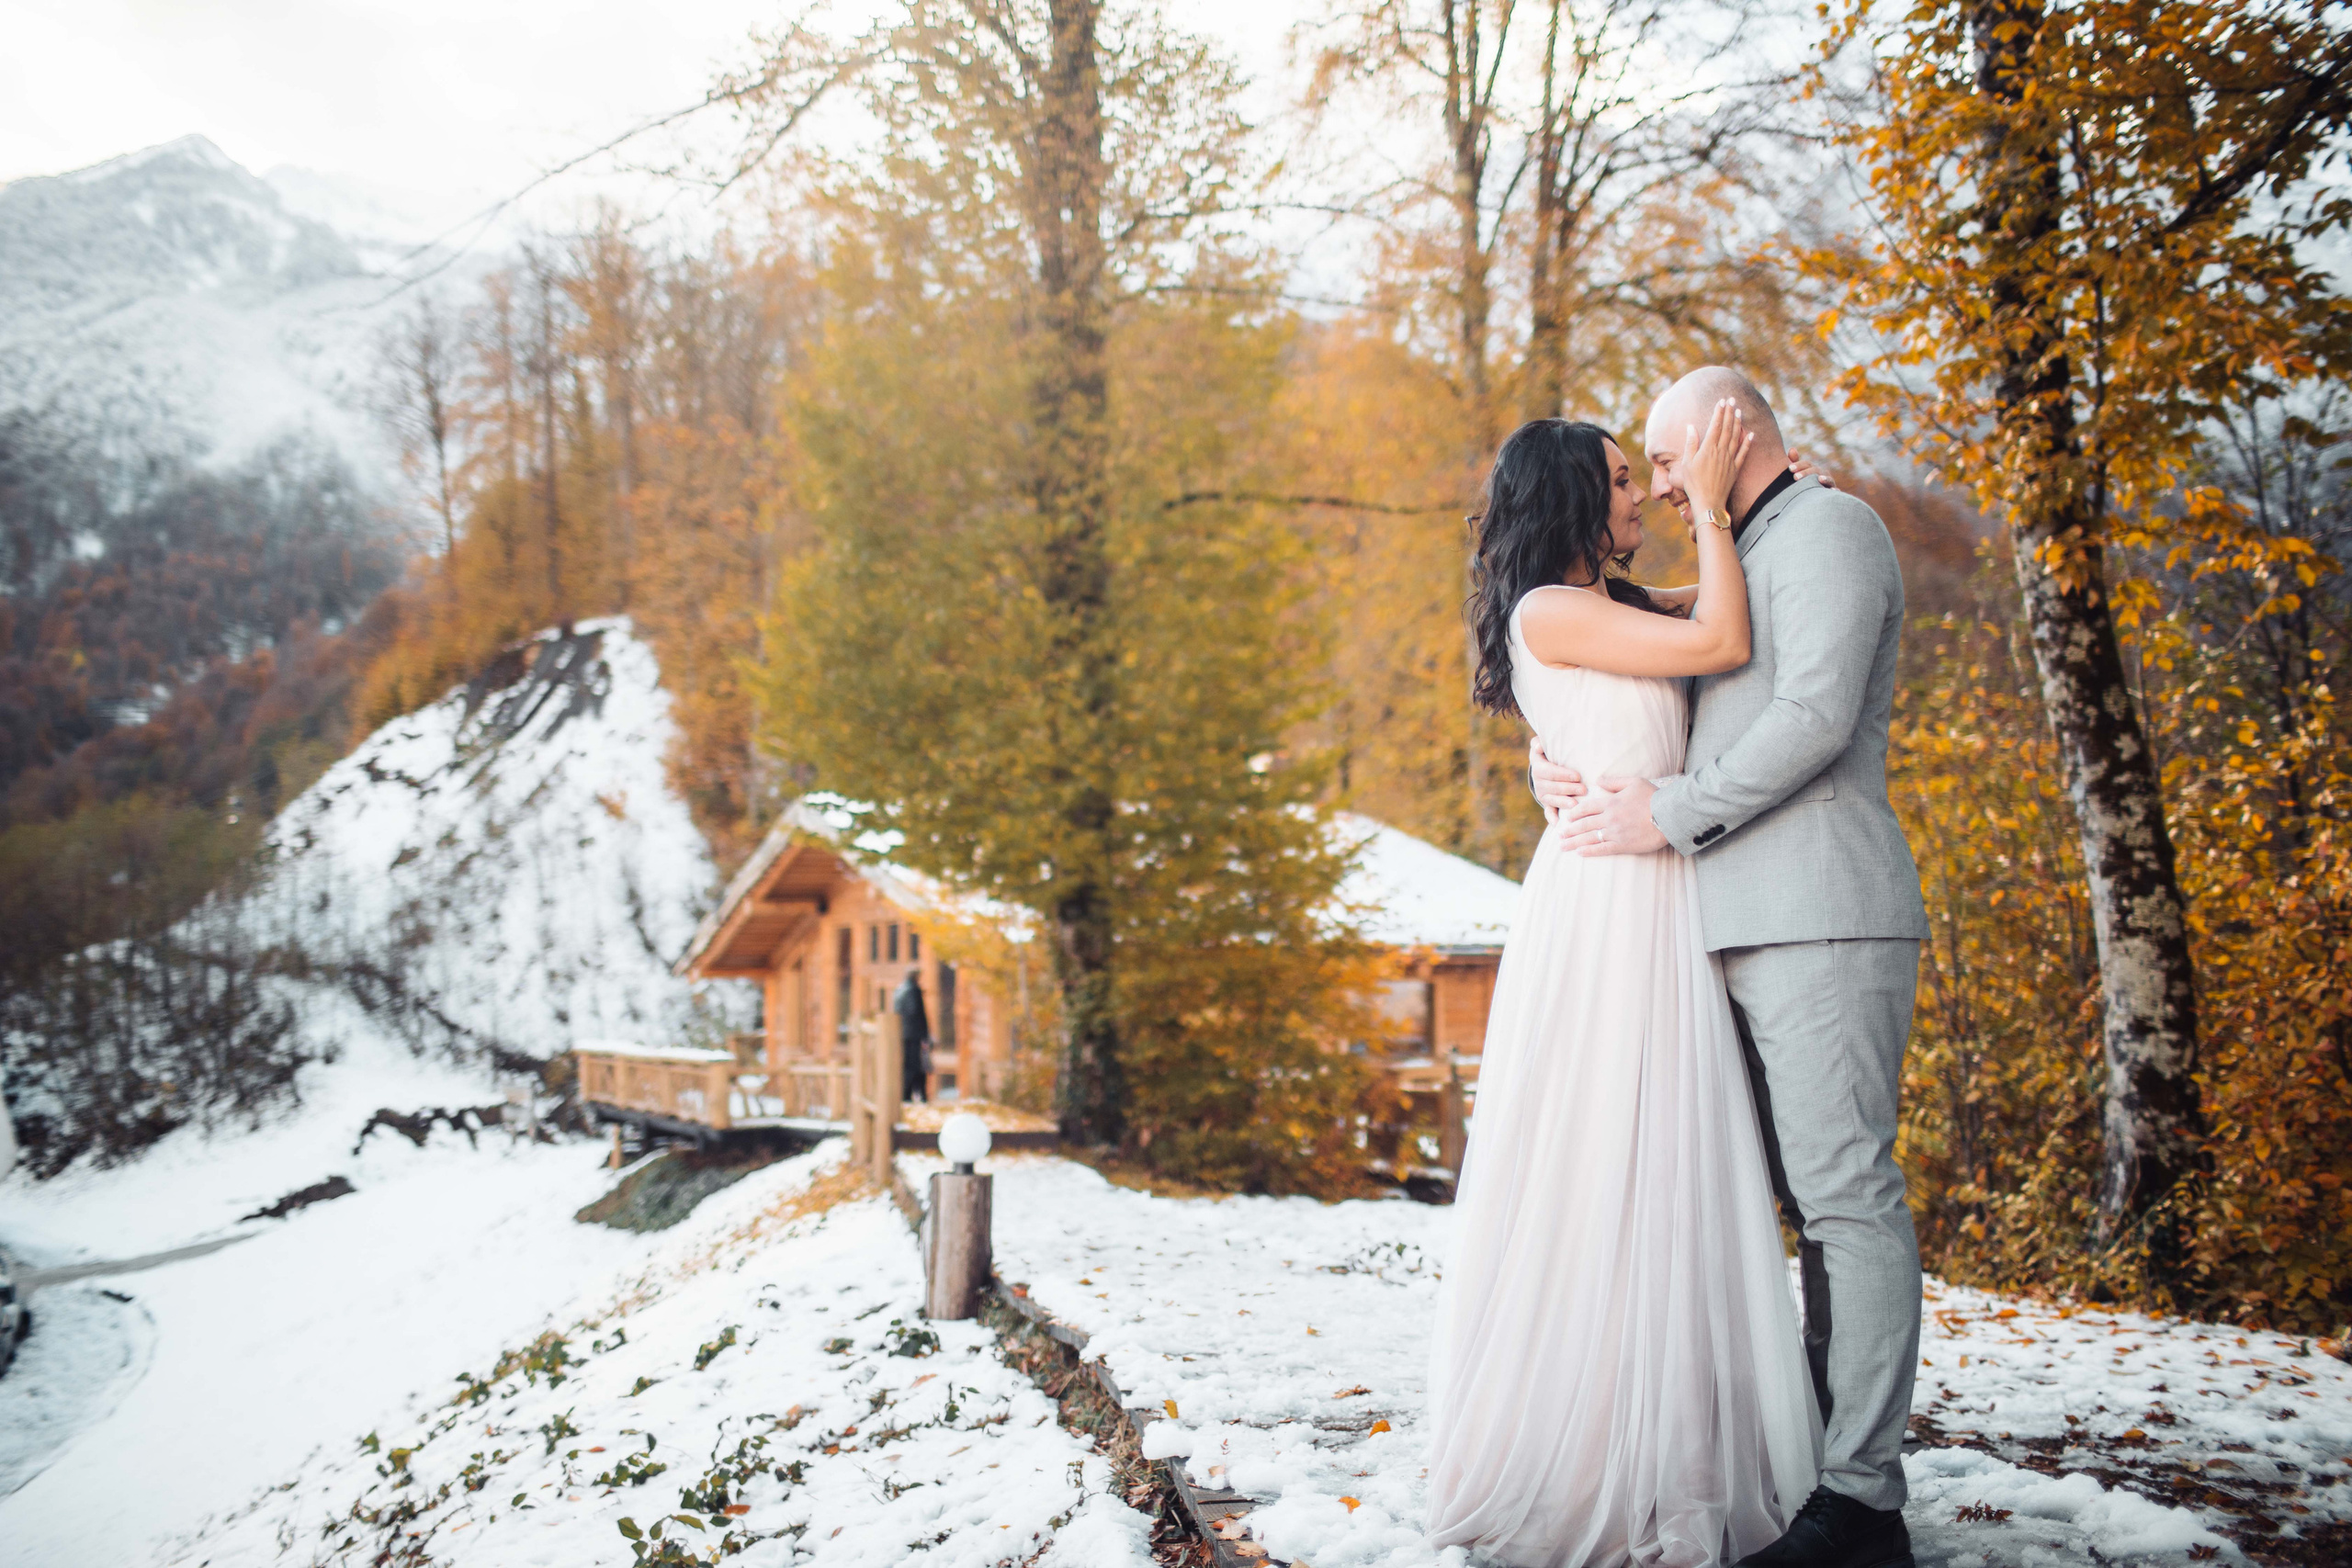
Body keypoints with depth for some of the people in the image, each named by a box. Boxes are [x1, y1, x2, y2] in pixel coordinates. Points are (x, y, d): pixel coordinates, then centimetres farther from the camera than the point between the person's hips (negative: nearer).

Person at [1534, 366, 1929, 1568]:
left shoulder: (1828, 525, -1)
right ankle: (1825, 1458, 12)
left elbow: (1818, 715, -14)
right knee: (1811, 1198, 8)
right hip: (1752, 928, 10)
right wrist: (1556, 752, 4)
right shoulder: (1740, 568, 28)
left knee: (1847, 1194, -10)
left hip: (1823, 921, -9)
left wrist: (1666, 815, -11)